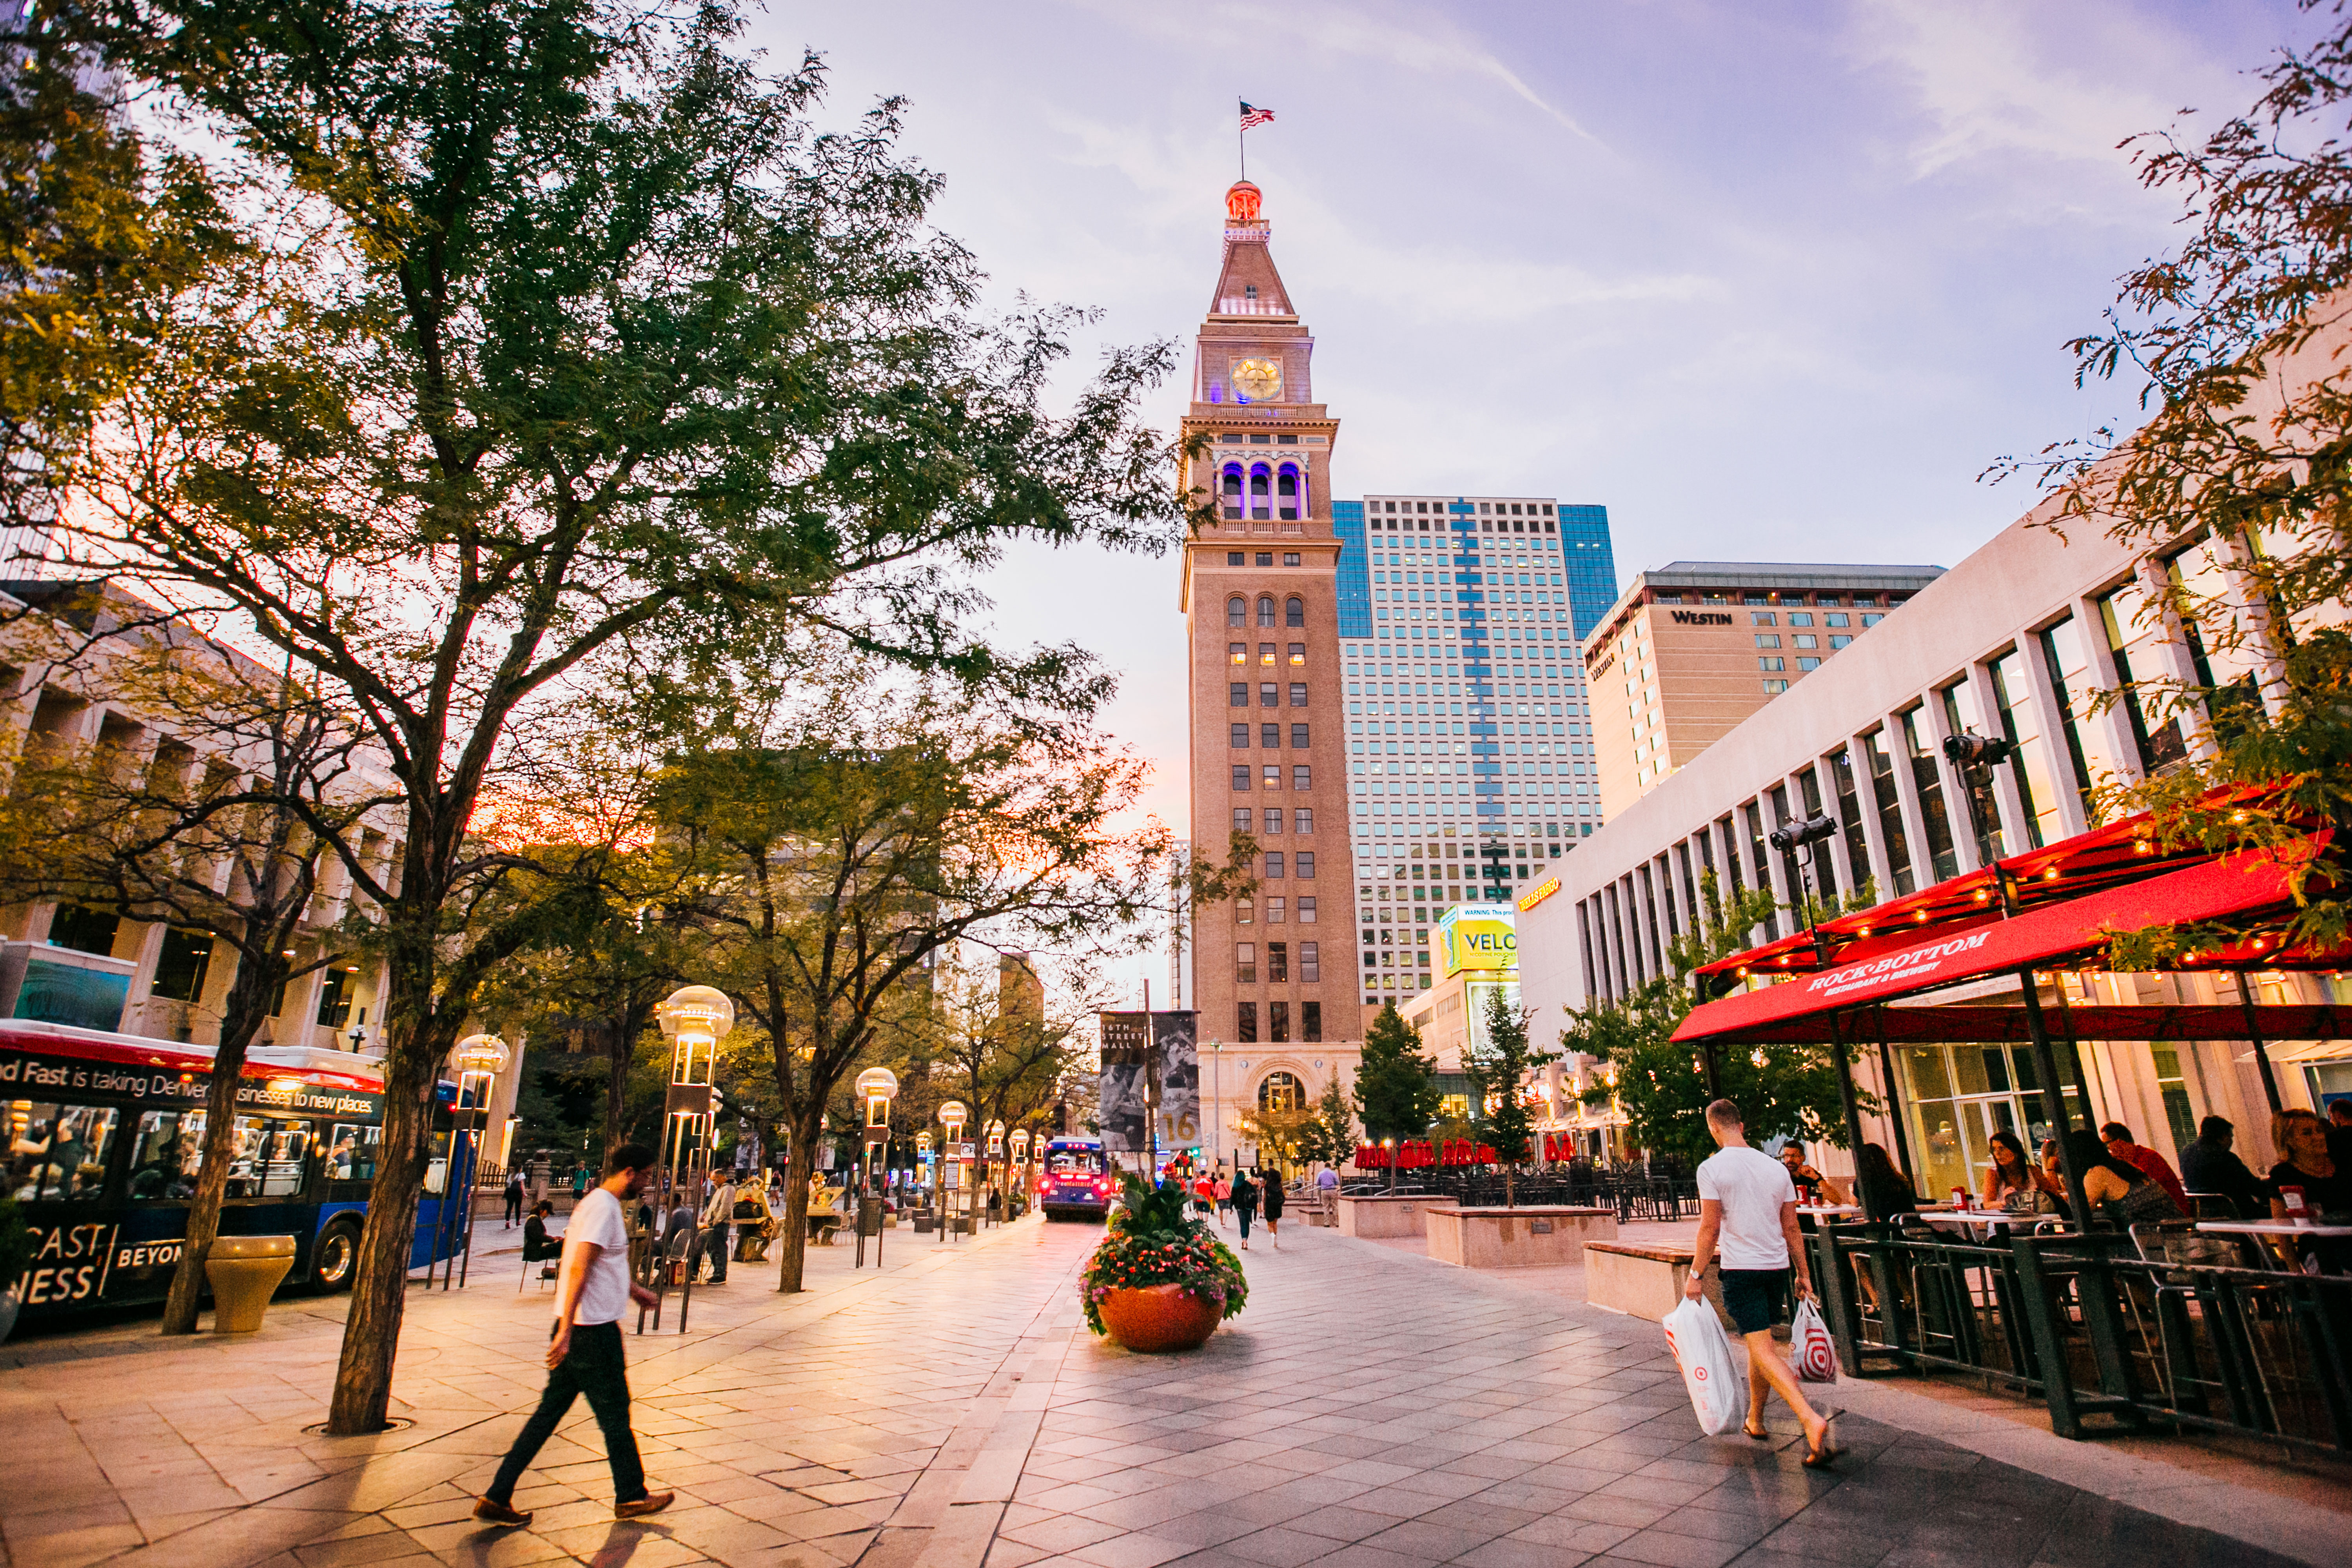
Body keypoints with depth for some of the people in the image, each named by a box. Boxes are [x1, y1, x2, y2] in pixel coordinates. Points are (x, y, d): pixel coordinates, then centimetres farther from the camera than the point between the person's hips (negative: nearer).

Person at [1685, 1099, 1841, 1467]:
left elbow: (1710, 1229, -13)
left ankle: (1813, 1420, -22)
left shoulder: (1712, 1168, -11)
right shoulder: (1776, 1167, 5)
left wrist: (1696, 1275, -6)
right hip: (1777, 1268, 6)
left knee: (1764, 1349, -6)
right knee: (1759, 1345, 20)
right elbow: (1791, 1228, 8)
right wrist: (1804, 1274, 17)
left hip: (1740, 1270, -6)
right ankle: (1754, 1421, 31)